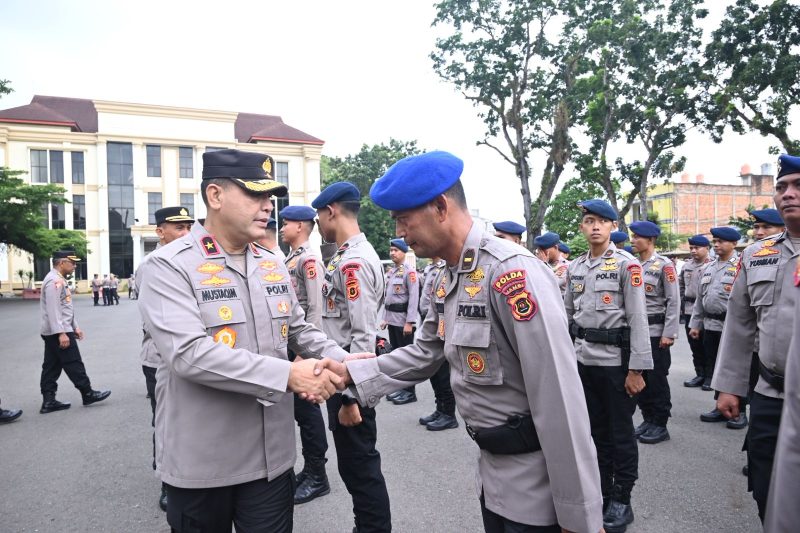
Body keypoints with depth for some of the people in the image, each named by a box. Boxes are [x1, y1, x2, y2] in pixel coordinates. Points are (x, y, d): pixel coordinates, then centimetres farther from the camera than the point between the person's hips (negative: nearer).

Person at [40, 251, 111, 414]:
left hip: (52, 333, 10)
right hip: (58, 332, -10)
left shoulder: (59, 280, 16)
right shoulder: (54, 281, -17)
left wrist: (75, 327, 21)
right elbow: (53, 310, -23)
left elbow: (65, 308, 21)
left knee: (52, 367, 10)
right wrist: (61, 333, -25)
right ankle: (88, 394, 8)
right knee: (73, 364, -1)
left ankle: (48, 401, 13)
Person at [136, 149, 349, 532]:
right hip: (201, 462, -4)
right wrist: (287, 374, -28)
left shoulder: (272, 265, 6)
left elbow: (299, 330, 14)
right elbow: (189, 353, -26)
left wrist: (343, 361, -4)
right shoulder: (168, 267, -14)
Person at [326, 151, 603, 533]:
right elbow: (424, 355, 11)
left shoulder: (512, 273, -26)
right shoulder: (447, 280, 5)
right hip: (492, 467, 8)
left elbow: (560, 397, -26)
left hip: (534, 479, -8)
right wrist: (351, 372, 1)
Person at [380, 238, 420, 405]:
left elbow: (414, 298, -16)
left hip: (403, 319, -8)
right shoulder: (390, 272, 13)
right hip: (392, 319, 8)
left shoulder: (410, 271, -11)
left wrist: (409, 322, -19)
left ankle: (409, 391, 9)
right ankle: (400, 388, 24)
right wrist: (385, 318, 14)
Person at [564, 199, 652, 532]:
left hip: (616, 360, -5)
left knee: (621, 432, 7)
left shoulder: (627, 264, -8)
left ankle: (621, 501, 23)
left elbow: (638, 318, -11)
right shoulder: (574, 267, 8)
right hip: (583, 360, 5)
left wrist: (637, 369, -14)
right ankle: (601, 493, 31)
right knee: (596, 430, 16)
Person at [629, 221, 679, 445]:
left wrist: (669, 333, -15)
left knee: (657, 379, 2)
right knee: (640, 377, 11)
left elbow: (673, 302, -10)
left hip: (656, 331, -6)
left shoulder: (664, 265, -7)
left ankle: (660, 425, 14)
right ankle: (648, 419, 24)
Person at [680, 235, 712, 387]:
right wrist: (681, 305, 14)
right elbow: (681, 287, 18)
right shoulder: (686, 266, 11)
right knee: (695, 345, 12)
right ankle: (700, 374, 23)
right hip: (689, 311, 6)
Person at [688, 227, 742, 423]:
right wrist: (695, 324, 13)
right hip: (710, 326, 6)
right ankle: (721, 407, 25)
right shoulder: (708, 268, 13)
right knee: (714, 368, 12)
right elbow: (700, 298, 16)